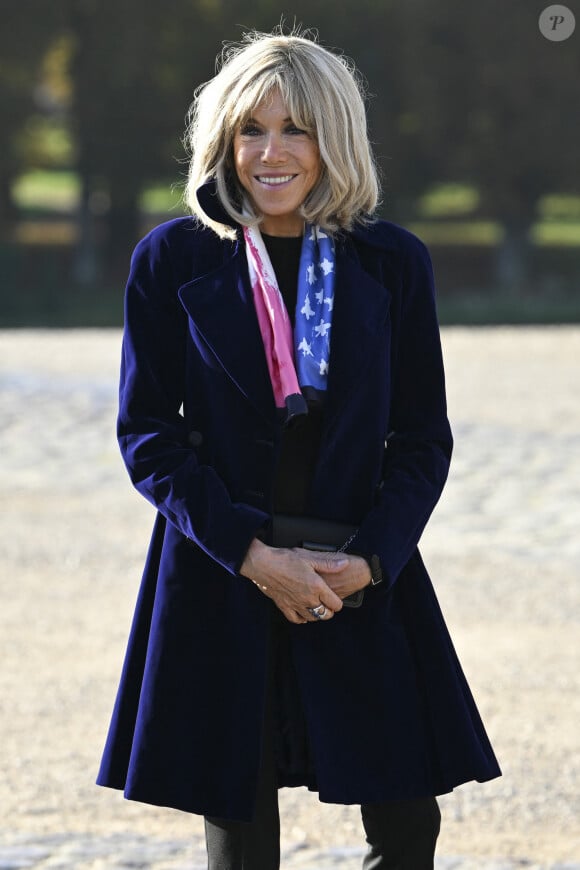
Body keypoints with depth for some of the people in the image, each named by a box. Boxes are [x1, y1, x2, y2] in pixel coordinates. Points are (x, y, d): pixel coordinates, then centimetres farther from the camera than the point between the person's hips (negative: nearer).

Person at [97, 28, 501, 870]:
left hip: (364, 580, 1)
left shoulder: (392, 263, 4)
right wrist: (251, 554, -12)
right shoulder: (172, 261, 0)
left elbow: (423, 438, 6)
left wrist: (370, 558, -10)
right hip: (217, 579, -1)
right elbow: (147, 433, -1)